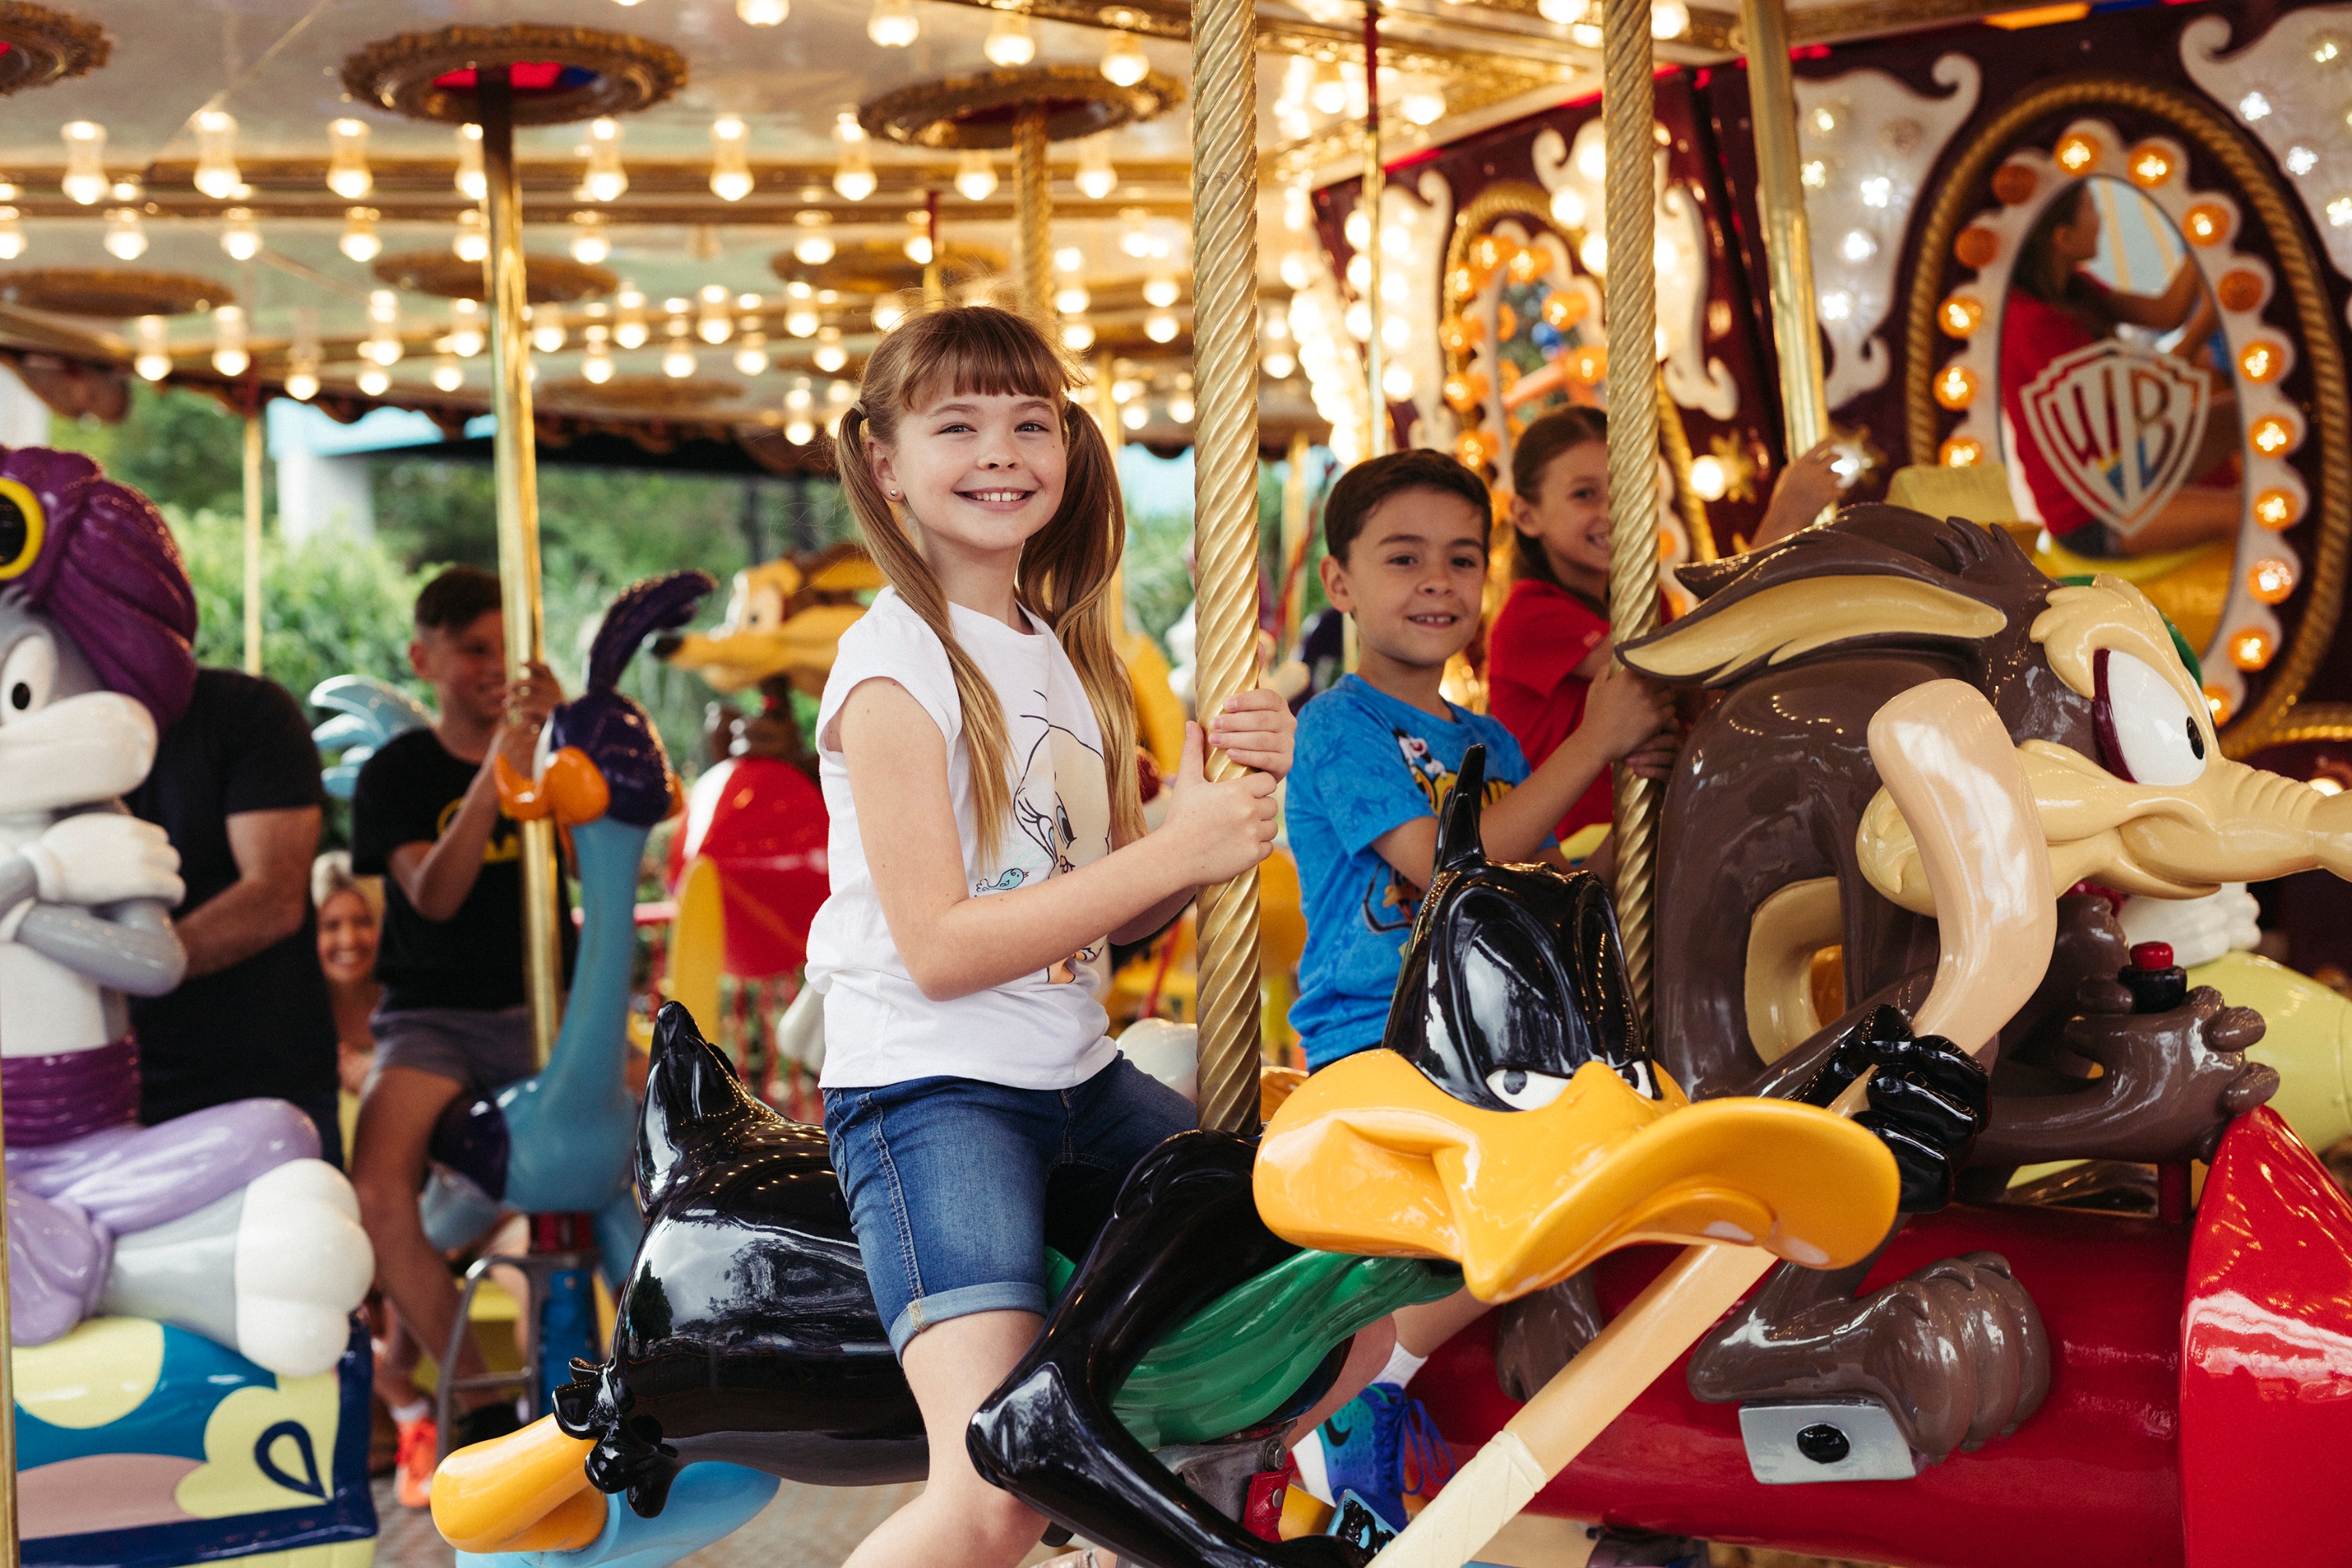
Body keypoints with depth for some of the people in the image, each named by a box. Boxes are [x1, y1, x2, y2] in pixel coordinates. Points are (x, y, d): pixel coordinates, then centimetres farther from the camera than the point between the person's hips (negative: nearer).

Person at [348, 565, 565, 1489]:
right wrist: (496, 768, -26)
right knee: (375, 1193, -28)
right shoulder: (397, 774, 1)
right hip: (434, 1020, -2)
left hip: (545, 1005, 2)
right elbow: (434, 894, -15)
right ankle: (476, 1400, -12)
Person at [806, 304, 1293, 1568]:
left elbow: (1115, 916, 12)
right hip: (931, 1087, -8)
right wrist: (1181, 850, -18)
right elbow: (939, 948, -18)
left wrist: (1224, 794, -6)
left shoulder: (1063, 654, 13)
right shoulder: (896, 663, -11)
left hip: (1082, 1080, 8)